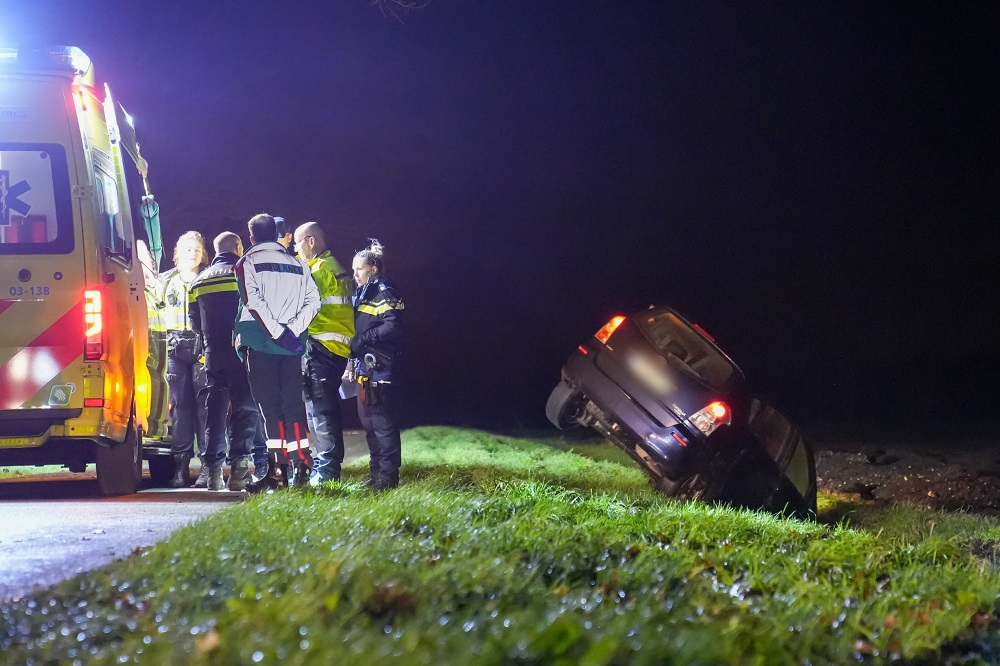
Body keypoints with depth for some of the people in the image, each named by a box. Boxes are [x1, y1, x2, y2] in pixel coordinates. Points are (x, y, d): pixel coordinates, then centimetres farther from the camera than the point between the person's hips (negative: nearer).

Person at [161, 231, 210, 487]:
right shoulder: (166, 281, 16)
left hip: (203, 345, -2)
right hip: (175, 347, 2)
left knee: (204, 404, -7)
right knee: (180, 404, -2)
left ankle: (208, 465, -6)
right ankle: (180, 465, 0)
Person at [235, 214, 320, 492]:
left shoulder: (247, 263, 0)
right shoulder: (297, 265, 14)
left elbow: (253, 301, -13)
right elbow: (313, 300, 4)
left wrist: (276, 331, -13)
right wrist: (292, 329, -2)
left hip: (260, 343, -4)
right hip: (292, 346, 4)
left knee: (270, 405, -5)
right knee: (293, 403, 11)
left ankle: (278, 471, -11)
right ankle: (302, 465, 11)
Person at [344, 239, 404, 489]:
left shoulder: (384, 294, -9)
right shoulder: (362, 294, 18)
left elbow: (392, 327, -21)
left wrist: (363, 339, -20)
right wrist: (352, 362, 17)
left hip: (380, 369, -10)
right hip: (364, 367, 10)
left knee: (382, 421, -8)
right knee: (367, 420, 14)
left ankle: (388, 475, -6)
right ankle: (377, 471, 22)